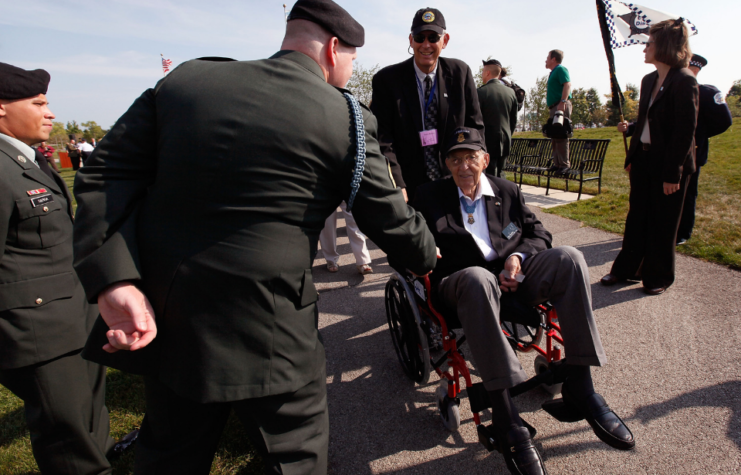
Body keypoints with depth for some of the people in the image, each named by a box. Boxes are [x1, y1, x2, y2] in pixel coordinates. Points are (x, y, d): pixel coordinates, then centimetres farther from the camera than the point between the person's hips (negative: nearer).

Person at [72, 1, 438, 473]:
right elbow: (390, 219, 0)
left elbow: (107, 172, -3)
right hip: (266, 330, -4)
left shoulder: (186, 78, 3)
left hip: (160, 314, 5)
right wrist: (428, 257, 20)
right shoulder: (347, 118, -8)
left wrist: (114, 280, -9)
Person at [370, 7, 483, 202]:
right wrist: (397, 186, -21)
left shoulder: (461, 73, 0)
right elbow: (383, 138, -11)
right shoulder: (386, 79, -7)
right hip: (409, 186, -2)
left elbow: (475, 127, 5)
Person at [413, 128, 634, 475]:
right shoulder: (430, 196, 8)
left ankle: (579, 388, -16)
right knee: (477, 278, -40)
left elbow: (538, 233, 16)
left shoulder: (507, 192, 16)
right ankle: (504, 416, -37)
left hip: (511, 276, 4)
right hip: (461, 283, -4)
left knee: (568, 258, -21)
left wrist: (518, 257, -4)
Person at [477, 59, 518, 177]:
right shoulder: (510, 92, 6)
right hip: (505, 142, 5)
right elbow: (514, 120, 11)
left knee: (490, 176, -2)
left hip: (488, 141, -5)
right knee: (499, 176, 13)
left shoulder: (481, 92, -11)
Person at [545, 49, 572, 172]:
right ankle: (557, 163, 13)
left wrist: (563, 102, -28)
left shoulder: (561, 69, -4)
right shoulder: (553, 73, 25)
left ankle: (564, 164, -14)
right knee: (555, 136, 9)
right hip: (554, 108, 10)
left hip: (561, 107, -10)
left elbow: (567, 84, -18)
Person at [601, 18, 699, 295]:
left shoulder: (684, 81, -13)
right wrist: (629, 128, -1)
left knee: (663, 222, 5)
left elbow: (685, 130, -16)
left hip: (668, 163, -7)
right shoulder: (649, 80, 10)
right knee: (636, 217, 13)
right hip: (643, 159, 7)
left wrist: (673, 173, -18)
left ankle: (659, 277, 20)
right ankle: (626, 269, 24)